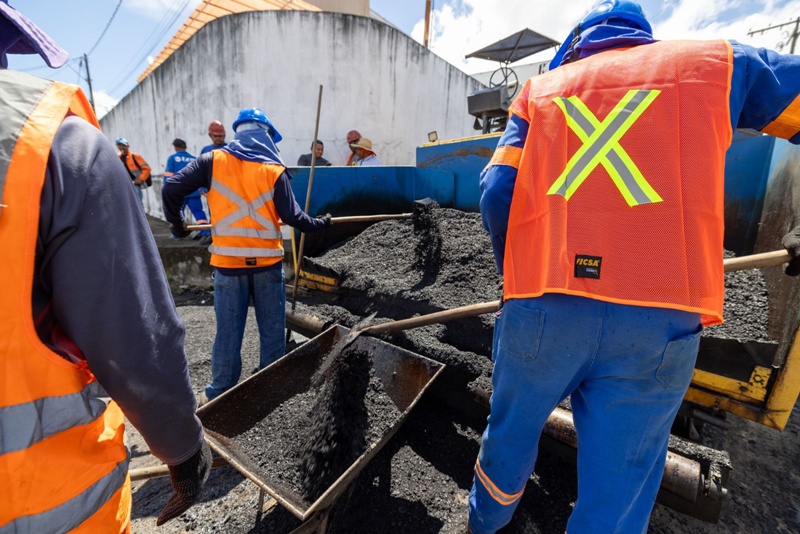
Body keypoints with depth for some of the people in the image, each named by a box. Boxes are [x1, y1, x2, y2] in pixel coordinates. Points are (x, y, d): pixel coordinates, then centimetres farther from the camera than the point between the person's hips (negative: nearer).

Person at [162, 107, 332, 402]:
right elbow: (292, 216, -6)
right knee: (272, 330, 13)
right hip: (267, 260, -1)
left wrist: (176, 223, 13)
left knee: (228, 331, 11)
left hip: (228, 260, 1)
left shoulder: (213, 161, 3)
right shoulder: (274, 169, -1)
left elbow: (171, 188, -3)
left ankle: (220, 393, 25)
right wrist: (320, 223, 10)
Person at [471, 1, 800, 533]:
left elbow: (496, 194, 3)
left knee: (510, 434, 25)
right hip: (659, 321, 0)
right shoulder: (716, 61, 15)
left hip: (541, 309, 2)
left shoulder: (539, 88, 15)